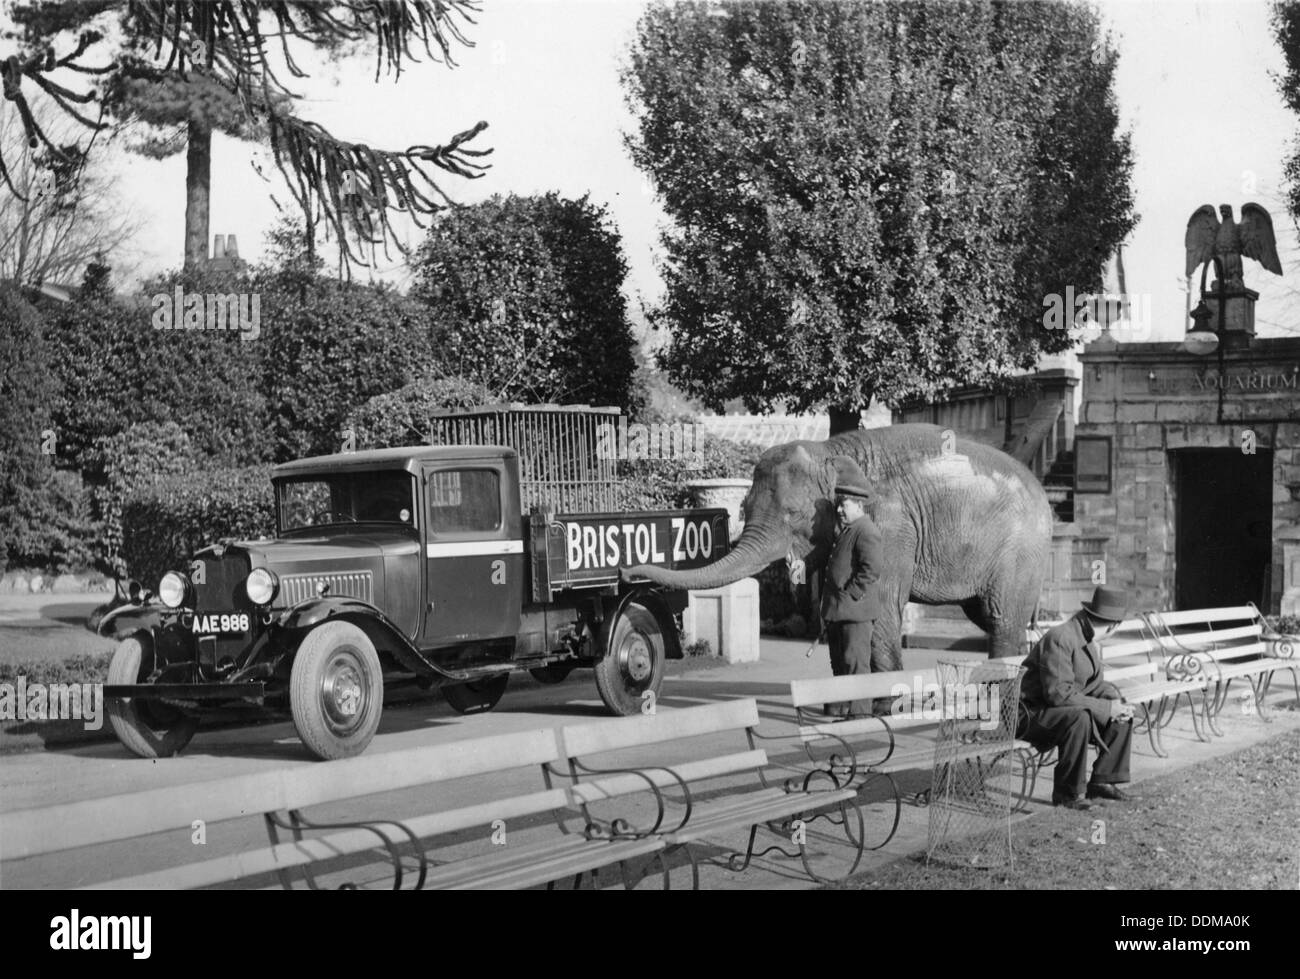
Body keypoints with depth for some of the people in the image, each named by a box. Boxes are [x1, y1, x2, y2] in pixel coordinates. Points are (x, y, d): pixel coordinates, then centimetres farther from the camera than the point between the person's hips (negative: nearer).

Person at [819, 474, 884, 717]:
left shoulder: (866, 532, -13)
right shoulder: (846, 531, 18)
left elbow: (871, 570, -23)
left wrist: (851, 595, -18)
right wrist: (829, 605, 16)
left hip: (856, 610, -10)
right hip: (837, 610, 10)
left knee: (855, 660, -7)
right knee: (839, 661, 14)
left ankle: (859, 712, -4)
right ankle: (840, 707, 22)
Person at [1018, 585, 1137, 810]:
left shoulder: (1090, 640, 5)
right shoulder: (1060, 639, -26)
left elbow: (1094, 683, 12)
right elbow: (1059, 693, -31)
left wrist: (1116, 703, -9)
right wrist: (1106, 707, -27)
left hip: (1068, 707, 10)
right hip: (1032, 713, -10)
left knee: (1123, 717, 3)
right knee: (1079, 718, -36)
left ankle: (1103, 781, 8)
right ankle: (1065, 793, -23)